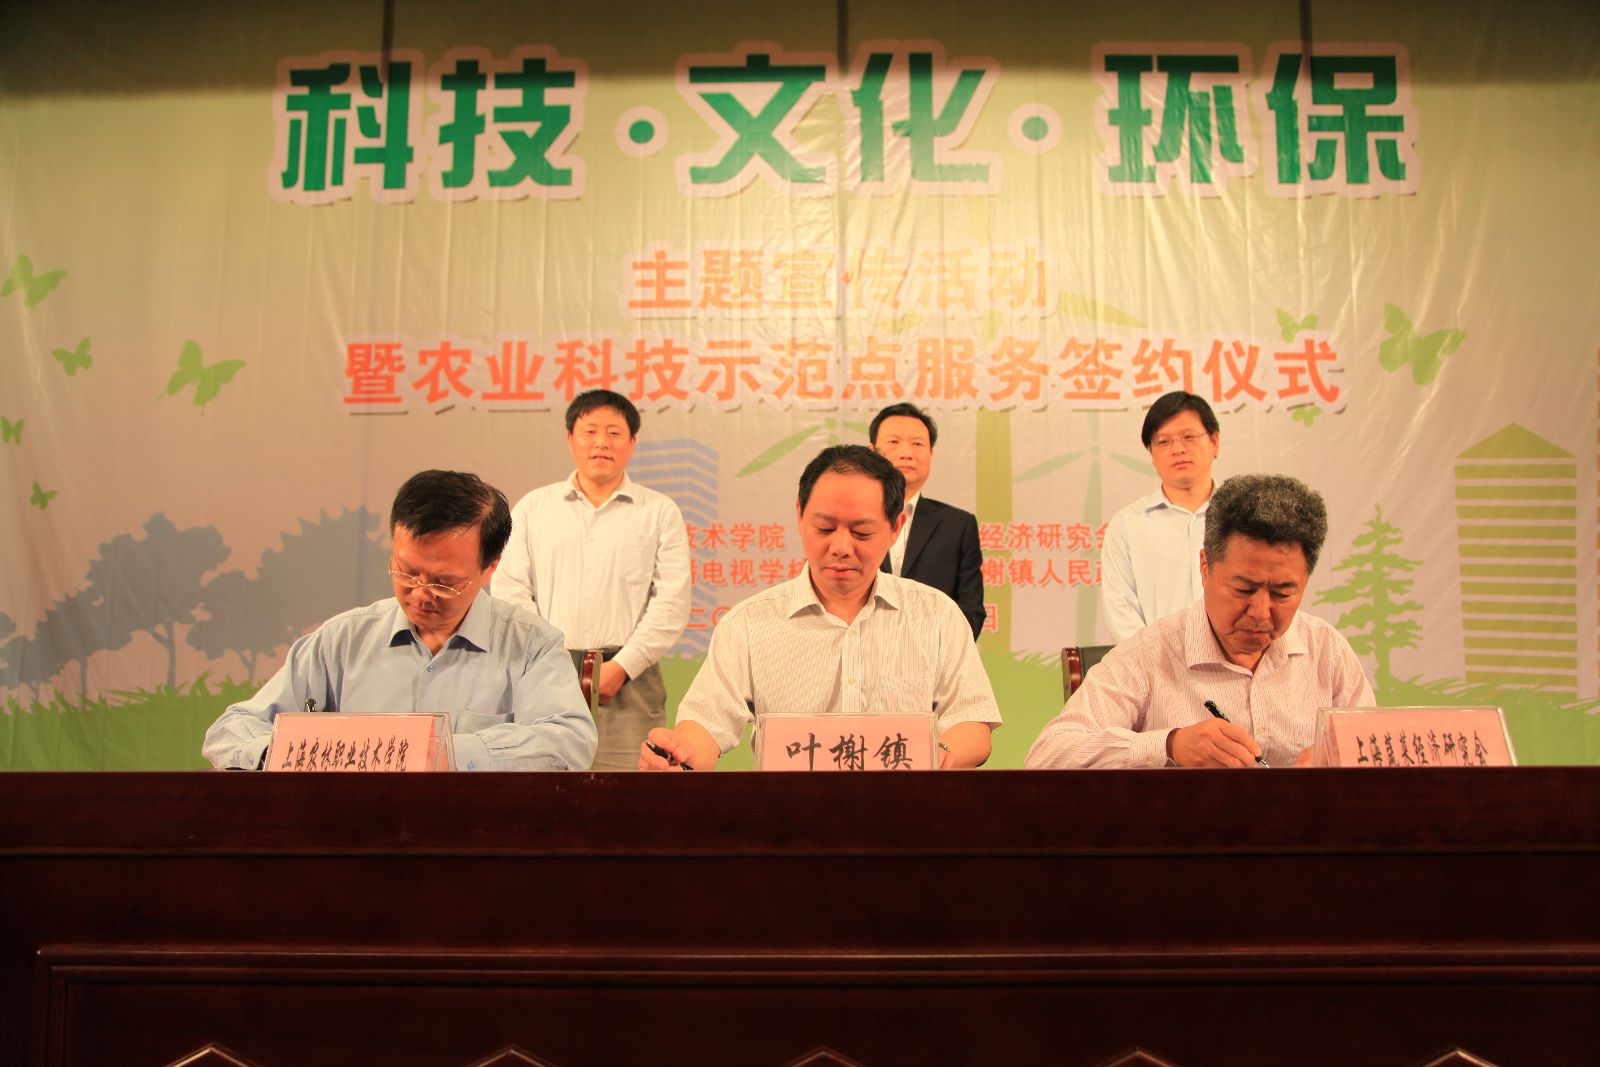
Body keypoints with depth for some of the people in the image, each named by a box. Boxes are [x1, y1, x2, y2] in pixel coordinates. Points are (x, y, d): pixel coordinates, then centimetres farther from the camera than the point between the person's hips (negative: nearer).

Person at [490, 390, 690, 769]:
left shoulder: (660, 511, 11)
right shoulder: (533, 507, 16)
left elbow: (672, 602, 2)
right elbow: (509, 590, 9)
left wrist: (621, 667, -8)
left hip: (627, 679, -1)